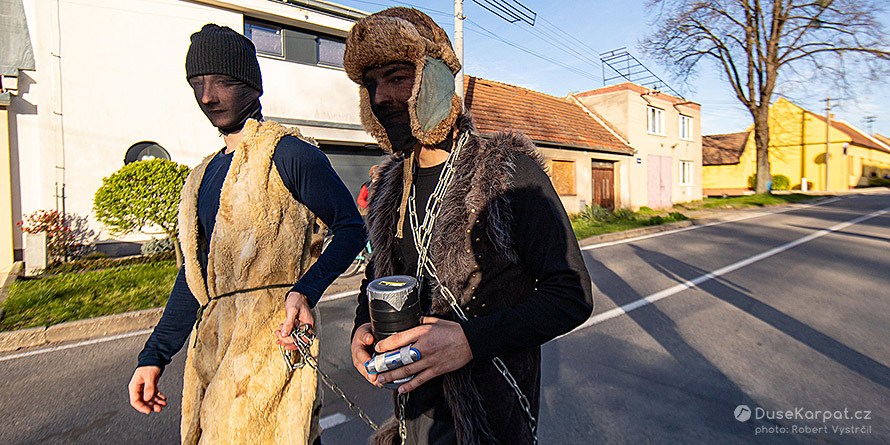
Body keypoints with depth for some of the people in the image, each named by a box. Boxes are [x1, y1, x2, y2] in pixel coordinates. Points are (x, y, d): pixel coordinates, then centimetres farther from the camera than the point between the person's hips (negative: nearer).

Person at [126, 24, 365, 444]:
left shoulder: (287, 153, -8)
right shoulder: (202, 177, 16)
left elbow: (350, 226, -8)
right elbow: (196, 272, 18)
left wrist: (305, 291, -21)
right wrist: (154, 355, 16)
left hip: (272, 338, -8)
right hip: (210, 345, 8)